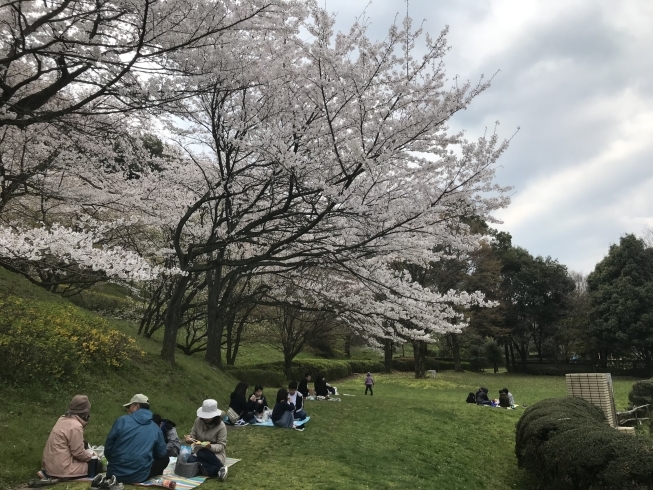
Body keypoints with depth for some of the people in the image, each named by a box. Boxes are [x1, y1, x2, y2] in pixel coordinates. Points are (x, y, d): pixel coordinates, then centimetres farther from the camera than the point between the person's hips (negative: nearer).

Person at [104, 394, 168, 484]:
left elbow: (108, 447, 1)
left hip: (115, 473, 3)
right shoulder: (155, 428, 1)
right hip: (139, 477, -2)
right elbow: (162, 454, 9)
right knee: (164, 458, 20)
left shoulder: (122, 420, -5)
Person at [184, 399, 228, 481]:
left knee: (202, 454, -37)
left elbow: (222, 445, -15)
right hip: (199, 451, 5)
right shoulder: (198, 421, -5)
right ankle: (219, 469, -25)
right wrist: (189, 438, -22)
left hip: (216, 453, -5)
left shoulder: (221, 426, -16)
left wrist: (210, 447, -34)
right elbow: (193, 435, 3)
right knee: (190, 460, -29)